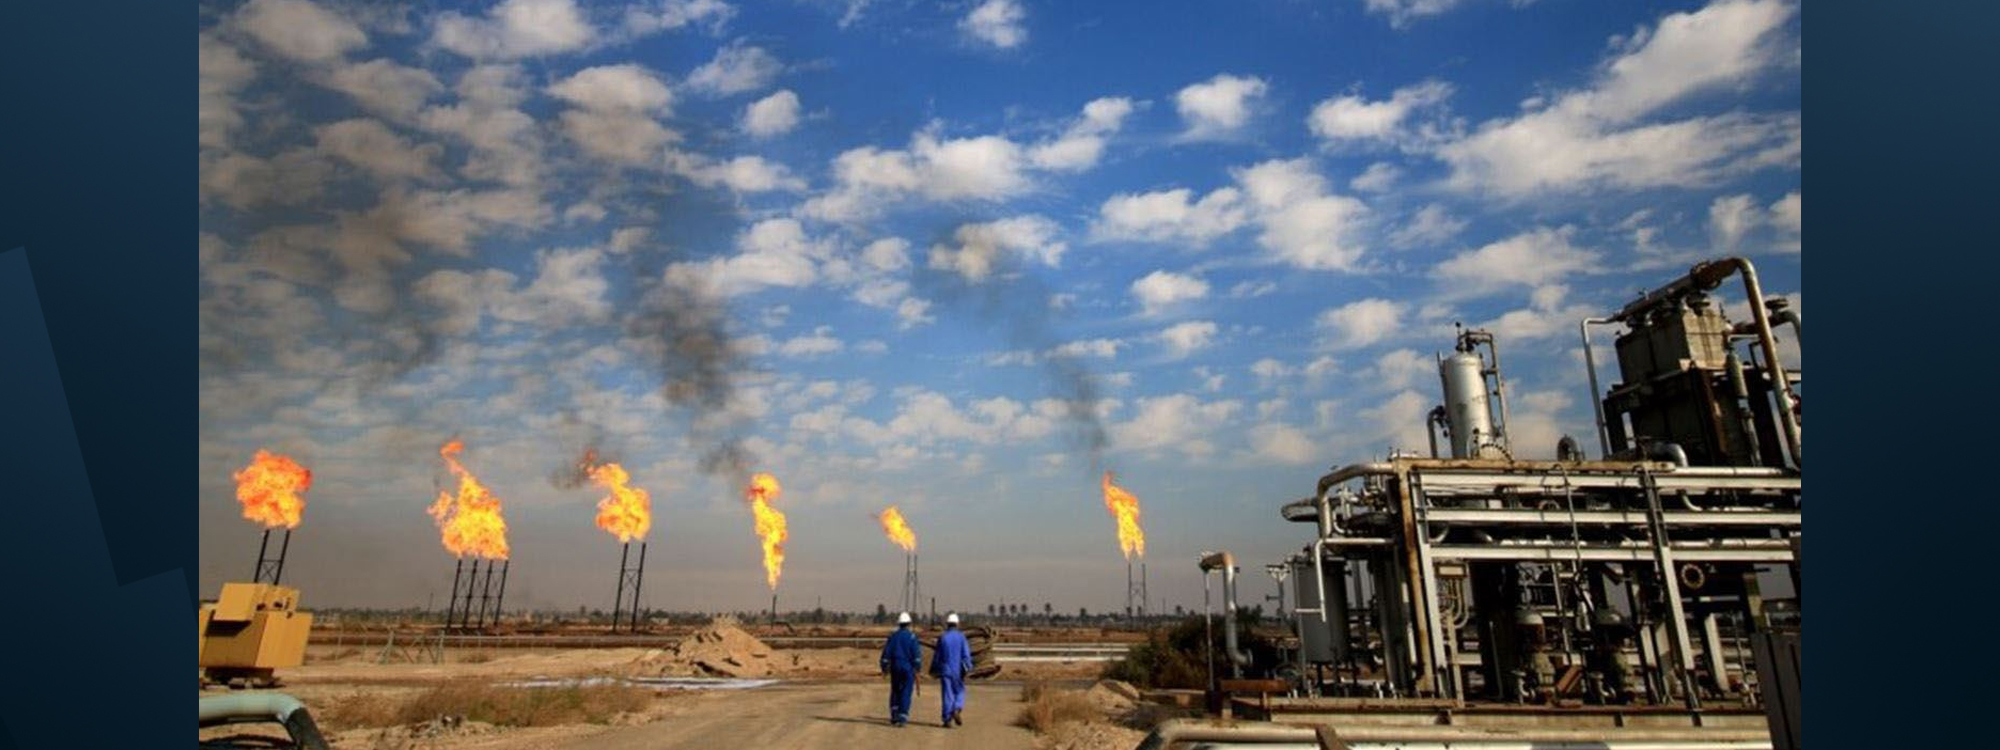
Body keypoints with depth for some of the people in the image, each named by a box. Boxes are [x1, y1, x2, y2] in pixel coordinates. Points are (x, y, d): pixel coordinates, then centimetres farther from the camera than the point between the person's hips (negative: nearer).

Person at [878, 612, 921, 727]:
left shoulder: (893, 636, 5)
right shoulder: (911, 636, -5)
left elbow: (886, 653, 4)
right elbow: (916, 653, -11)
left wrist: (884, 667, 10)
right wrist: (918, 667, -6)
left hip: (895, 668, 3)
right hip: (908, 668, -3)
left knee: (895, 692, 15)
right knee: (905, 693, 0)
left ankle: (894, 717, 12)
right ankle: (902, 718, -4)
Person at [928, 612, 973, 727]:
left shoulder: (942, 638, 2)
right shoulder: (961, 636, -1)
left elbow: (936, 655, 7)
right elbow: (966, 653, -8)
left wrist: (934, 670, 18)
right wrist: (967, 667, -10)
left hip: (945, 670, 1)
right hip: (957, 671, -1)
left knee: (947, 695, 5)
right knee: (959, 692, 13)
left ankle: (947, 720, 1)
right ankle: (956, 710, -11)